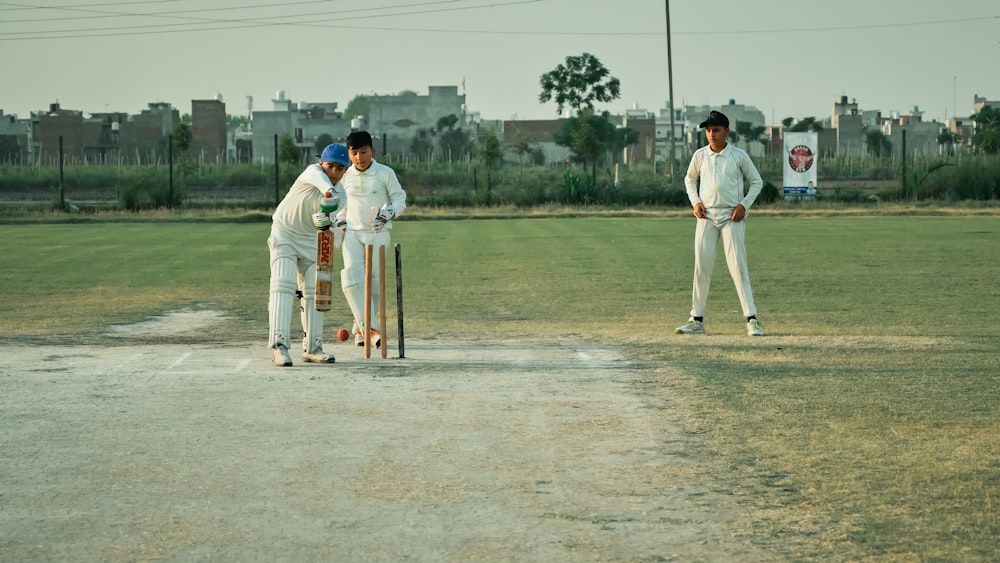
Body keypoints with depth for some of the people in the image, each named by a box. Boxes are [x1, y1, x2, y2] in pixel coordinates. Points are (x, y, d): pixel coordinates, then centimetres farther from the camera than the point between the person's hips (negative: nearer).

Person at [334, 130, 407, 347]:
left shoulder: (385, 173, -3)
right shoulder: (345, 176, 6)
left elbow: (400, 199, 0)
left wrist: (390, 212, -19)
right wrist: (339, 222, 7)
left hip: (378, 234, -1)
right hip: (353, 233, 1)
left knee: (374, 281, -1)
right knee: (351, 277, -19)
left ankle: (362, 328, 14)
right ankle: (371, 327, -23)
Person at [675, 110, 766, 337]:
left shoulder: (739, 156, -3)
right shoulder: (700, 155, 4)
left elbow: (756, 181, 6)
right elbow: (689, 179, 20)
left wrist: (744, 205, -6)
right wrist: (695, 202, 4)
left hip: (732, 217, -3)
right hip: (706, 216, 3)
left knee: (738, 266, -9)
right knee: (701, 267, 2)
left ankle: (751, 319, -7)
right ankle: (697, 320, 8)